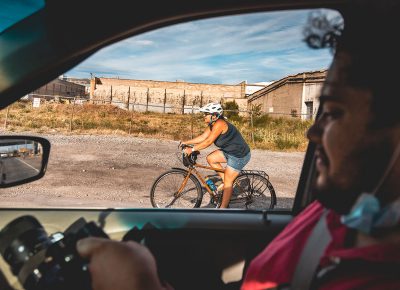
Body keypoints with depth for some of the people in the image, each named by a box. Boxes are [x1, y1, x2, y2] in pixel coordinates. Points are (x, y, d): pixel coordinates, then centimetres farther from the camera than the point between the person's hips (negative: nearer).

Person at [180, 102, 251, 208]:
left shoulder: (219, 124, -24)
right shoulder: (212, 124, 5)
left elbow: (208, 141, -27)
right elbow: (202, 137, 6)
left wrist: (192, 149, -22)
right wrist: (186, 142, 2)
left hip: (239, 155, -9)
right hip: (229, 151, 9)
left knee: (227, 182, -3)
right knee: (210, 158, 5)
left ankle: (223, 208, 10)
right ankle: (226, 181, 15)